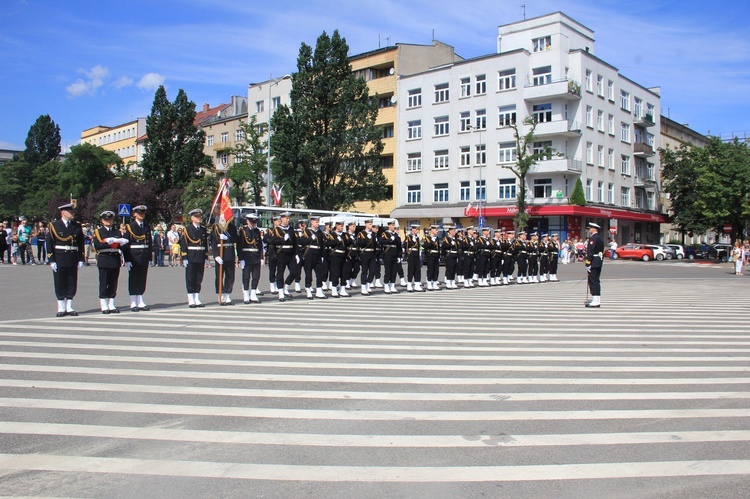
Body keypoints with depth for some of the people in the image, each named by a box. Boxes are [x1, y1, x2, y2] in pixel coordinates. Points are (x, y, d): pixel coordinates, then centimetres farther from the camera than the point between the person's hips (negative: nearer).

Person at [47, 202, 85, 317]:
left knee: (72, 284, 6)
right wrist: (52, 261, -8)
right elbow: (50, 244, -3)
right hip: (59, 260, -2)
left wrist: (81, 259, 1)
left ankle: (69, 307, 15)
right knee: (60, 284, 4)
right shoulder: (54, 225, 0)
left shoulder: (77, 227, 8)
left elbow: (81, 244, 8)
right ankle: (61, 308, 12)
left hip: (73, 260, 3)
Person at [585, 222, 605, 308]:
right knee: (597, 281, 14)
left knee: (593, 281, -8)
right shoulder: (600, 239, 16)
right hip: (599, 263, 10)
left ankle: (596, 301, -9)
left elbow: (590, 252, -21)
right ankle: (597, 300, 19)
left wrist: (588, 263, -20)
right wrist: (599, 261, 21)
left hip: (593, 263, -10)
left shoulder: (593, 238, -15)